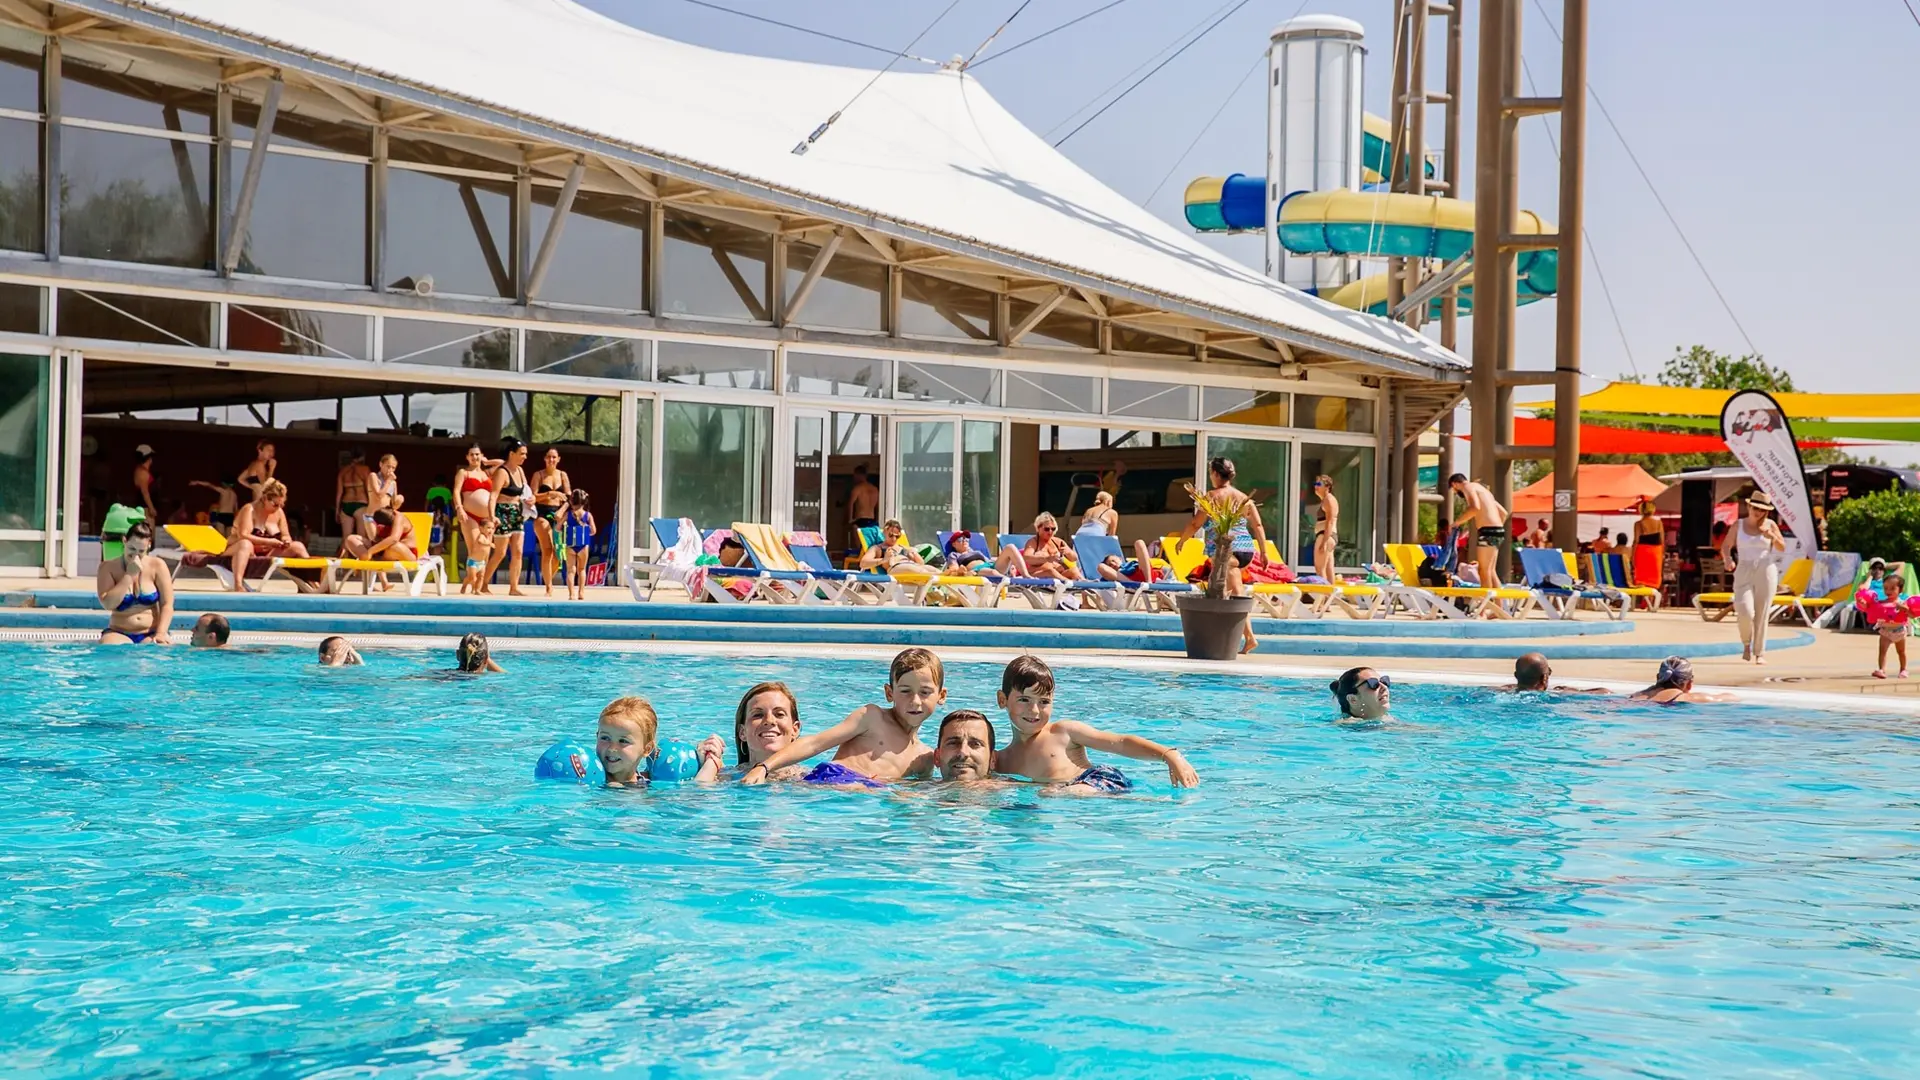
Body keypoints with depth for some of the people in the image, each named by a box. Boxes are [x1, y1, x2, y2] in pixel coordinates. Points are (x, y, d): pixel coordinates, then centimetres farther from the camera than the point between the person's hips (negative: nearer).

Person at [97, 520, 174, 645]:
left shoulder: (157, 566, 0)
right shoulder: (108, 567, -1)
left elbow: (167, 605, -3)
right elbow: (108, 604, -14)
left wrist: (161, 633, -17)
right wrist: (129, 575, -14)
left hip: (150, 634, 1)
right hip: (119, 634, -1)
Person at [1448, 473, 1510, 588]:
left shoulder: (1468, 487, -1)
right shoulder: (1482, 489, 27)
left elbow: (1475, 508, -20)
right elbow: (1503, 512, 27)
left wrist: (1458, 521, -11)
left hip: (1487, 531, -9)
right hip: (1498, 531, 9)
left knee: (1484, 570, -7)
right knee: (1491, 571, 11)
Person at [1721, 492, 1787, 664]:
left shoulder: (1770, 525, 4)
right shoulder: (1738, 526, 5)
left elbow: (1782, 548, 6)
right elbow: (1725, 546, 8)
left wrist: (1773, 537, -14)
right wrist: (1728, 559, -13)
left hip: (1766, 572, 0)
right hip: (1744, 572, 0)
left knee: (1762, 614, -1)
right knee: (1745, 612, -15)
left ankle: (1760, 653, 8)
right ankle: (1746, 645, 12)